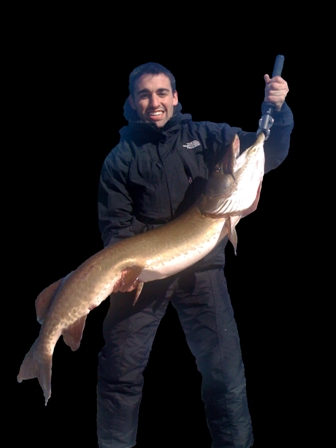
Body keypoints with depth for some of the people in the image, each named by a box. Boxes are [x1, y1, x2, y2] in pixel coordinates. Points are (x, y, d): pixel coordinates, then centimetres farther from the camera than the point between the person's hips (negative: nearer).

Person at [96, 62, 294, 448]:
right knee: (119, 369, -4)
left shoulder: (207, 136, 10)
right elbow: (114, 224, 5)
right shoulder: (121, 156, 8)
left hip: (201, 267, 1)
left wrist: (277, 111, -12)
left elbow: (268, 153, 7)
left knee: (225, 371, -2)